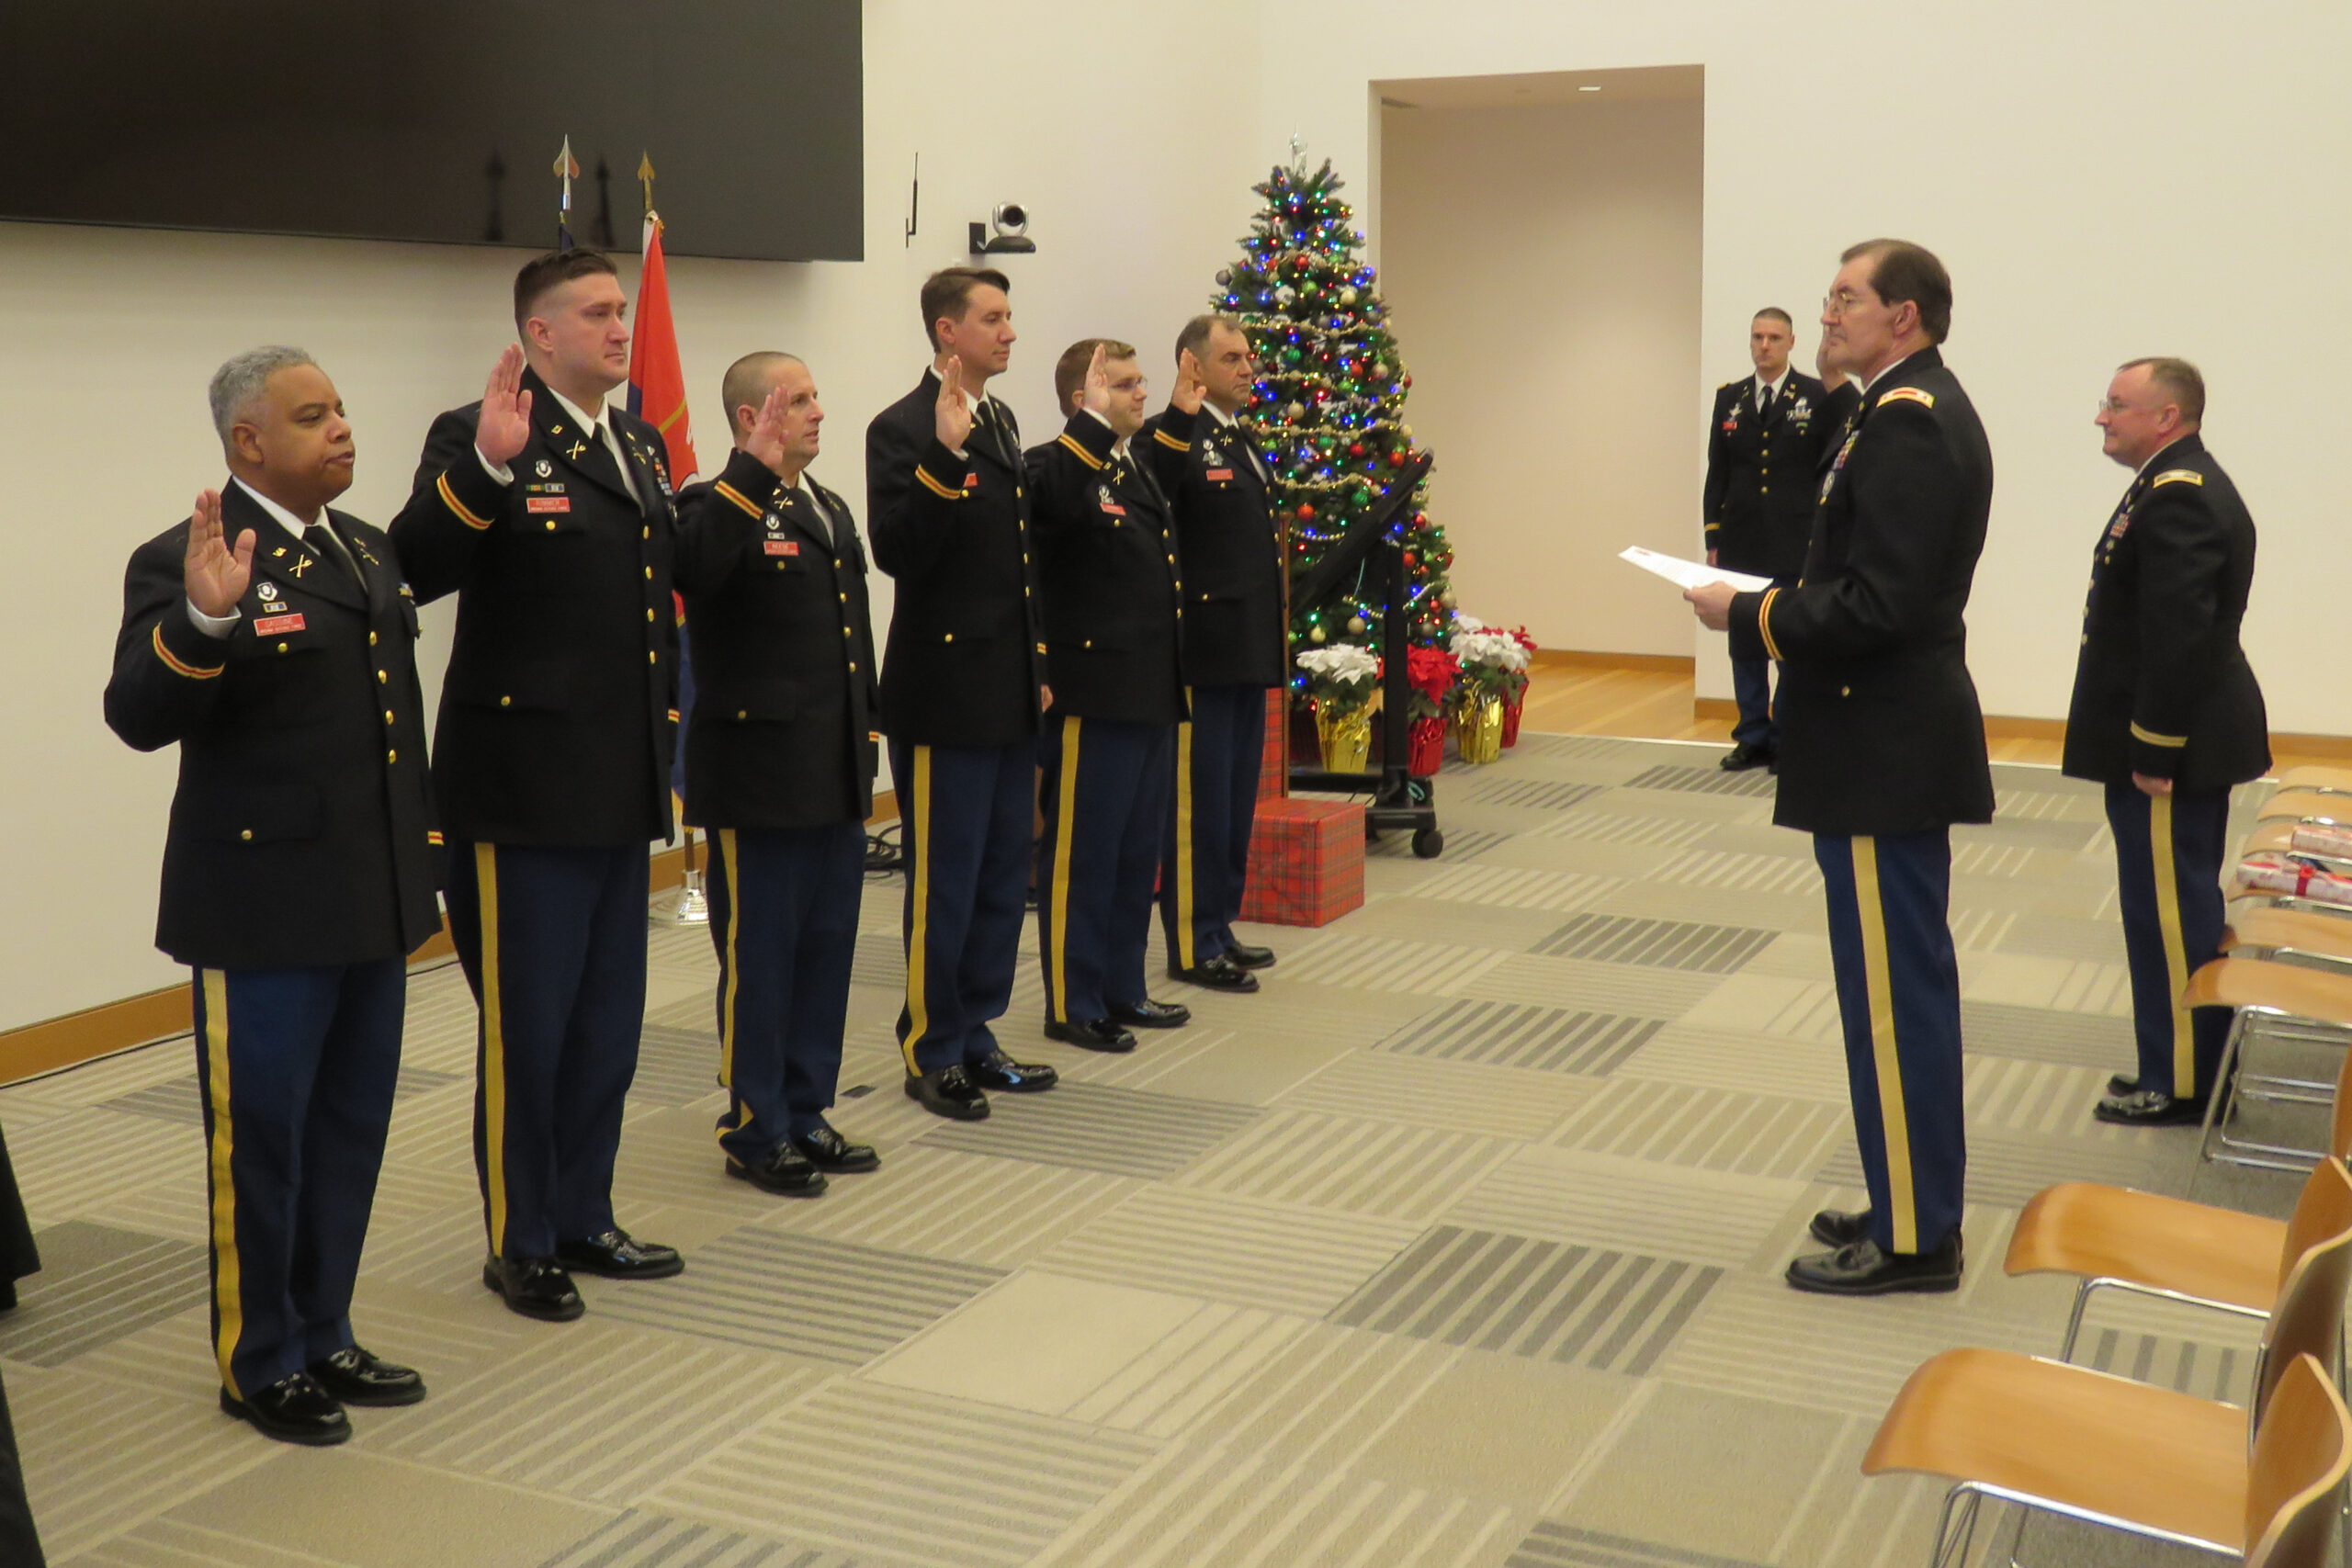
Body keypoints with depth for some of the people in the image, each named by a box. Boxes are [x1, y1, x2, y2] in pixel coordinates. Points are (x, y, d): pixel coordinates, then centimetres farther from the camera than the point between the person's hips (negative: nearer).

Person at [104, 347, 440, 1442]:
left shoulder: (368, 551, 11)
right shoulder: (185, 561, -12)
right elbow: (140, 716, -22)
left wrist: (420, 855, 17)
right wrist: (203, 620, -39)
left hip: (370, 903, 7)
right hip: (265, 909, -7)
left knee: (350, 1132, 16)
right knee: (260, 1140, 7)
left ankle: (323, 1339, 31)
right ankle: (260, 1364, 23)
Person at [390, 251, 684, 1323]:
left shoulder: (640, 446, 13)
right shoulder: (480, 438, -10)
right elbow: (413, 567, -24)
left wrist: (666, 721, 13)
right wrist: (487, 465, -36)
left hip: (620, 787, 7)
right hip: (525, 788, -7)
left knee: (607, 1024, 17)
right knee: (525, 1027, 6)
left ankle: (583, 1220, 32)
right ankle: (520, 1243, 22)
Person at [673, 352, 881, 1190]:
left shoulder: (831, 510, 15)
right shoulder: (720, 507, -9)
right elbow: (692, 568, -33)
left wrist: (865, 735, 19)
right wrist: (754, 471, -30)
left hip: (835, 778, 8)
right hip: (758, 780, -8)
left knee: (826, 949, 14)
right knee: (758, 957, 3)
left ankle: (806, 1114, 27)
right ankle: (756, 1132, 16)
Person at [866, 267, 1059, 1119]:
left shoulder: (1000, 424, 14)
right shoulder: (903, 429, -11)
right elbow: (896, 551, -22)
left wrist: (1039, 662, 17)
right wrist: (943, 456, -29)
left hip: (1010, 694, 8)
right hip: (945, 693, -8)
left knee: (1003, 875, 14)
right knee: (945, 882, 1)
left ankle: (975, 1032, 26)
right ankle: (931, 1054, 13)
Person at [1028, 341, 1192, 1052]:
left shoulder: (1136, 471, 18)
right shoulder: (1056, 465, -10)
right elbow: (1056, 500, -36)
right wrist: (1093, 422, -31)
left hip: (1150, 696, 9)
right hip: (1091, 699, -9)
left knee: (1138, 853, 16)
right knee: (1079, 856, 1)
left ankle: (1122, 990, 28)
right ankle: (1072, 1006, 11)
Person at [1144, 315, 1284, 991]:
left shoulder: (1242, 441, 17)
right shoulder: (1174, 438, -11)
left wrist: (1275, 638, 17)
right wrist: (1182, 415, -35)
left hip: (1248, 650, 9)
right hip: (1202, 651, -9)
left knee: (1237, 798, 15)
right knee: (1198, 802, -1)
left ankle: (1220, 926, 26)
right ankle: (1193, 945, 8)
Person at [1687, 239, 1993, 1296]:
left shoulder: (1907, 422, -18)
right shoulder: (1918, 410, 15)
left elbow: (1875, 606, -25)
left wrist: (1747, 616, -14)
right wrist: (1770, 607, 7)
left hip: (1884, 751, -11)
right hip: (1891, 740, 11)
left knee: (1893, 991, -2)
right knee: (1904, 985, 17)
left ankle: (1914, 1239, 8)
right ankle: (1913, 1203, 28)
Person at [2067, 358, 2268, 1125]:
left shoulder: (2177, 499, -20)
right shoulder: (2188, 487, 14)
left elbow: (2179, 640, -25)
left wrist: (2153, 754, -22)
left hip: (2170, 745, -11)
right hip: (2189, 738, 11)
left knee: (2169, 916, -2)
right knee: (2185, 910, 17)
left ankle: (2180, 1086, 8)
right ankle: (2189, 1066, 26)